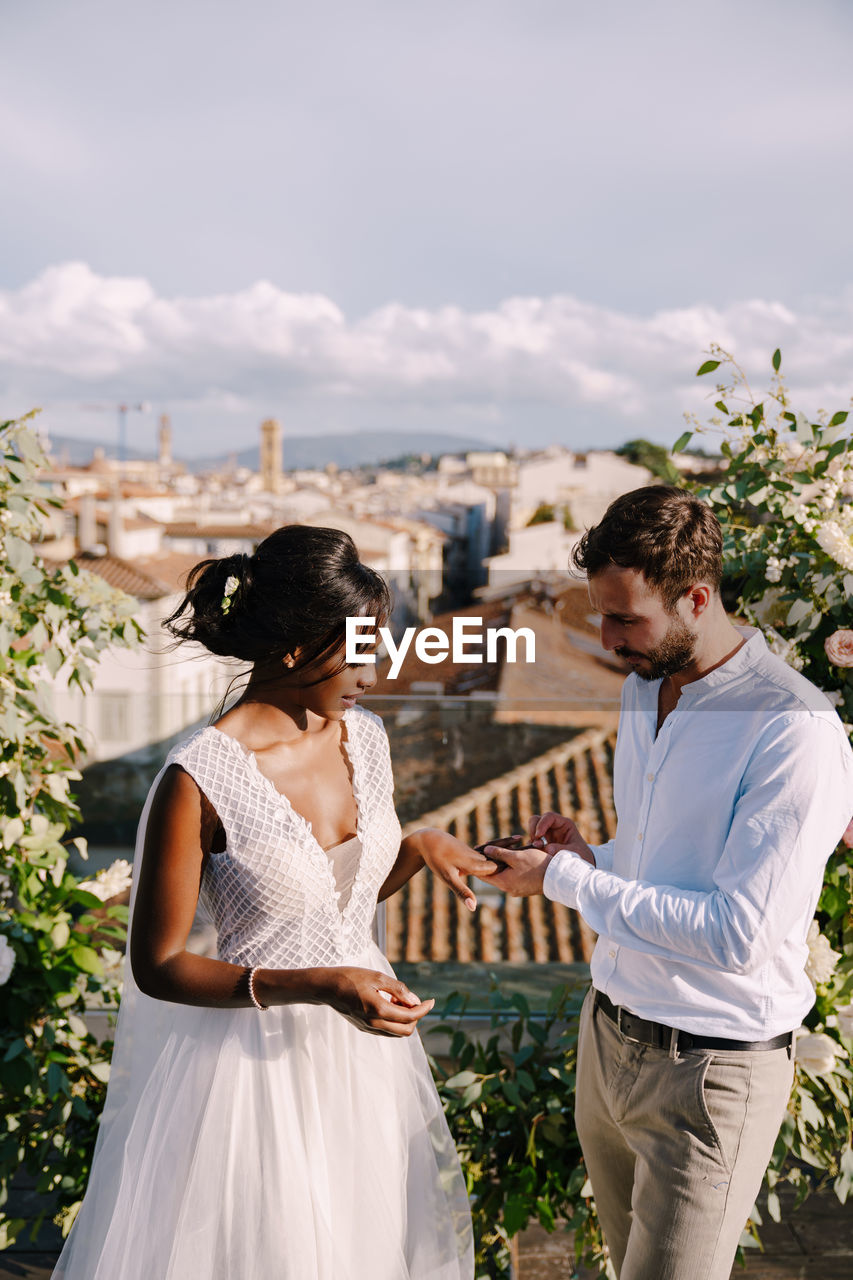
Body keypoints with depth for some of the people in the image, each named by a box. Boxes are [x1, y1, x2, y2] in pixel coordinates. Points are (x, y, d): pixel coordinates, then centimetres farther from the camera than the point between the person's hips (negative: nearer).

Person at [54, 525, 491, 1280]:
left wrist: (420, 847, -7)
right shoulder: (199, 779, -23)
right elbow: (156, 967, -16)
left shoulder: (365, 737, -2)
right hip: (257, 1055, -6)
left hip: (363, 1040, 6)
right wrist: (315, 986, -25)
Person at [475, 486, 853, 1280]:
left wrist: (564, 879, -19)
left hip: (710, 1069, -7)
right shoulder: (642, 688, 5)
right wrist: (592, 859, -3)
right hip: (608, 1033, 8)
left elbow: (735, 932, -25)